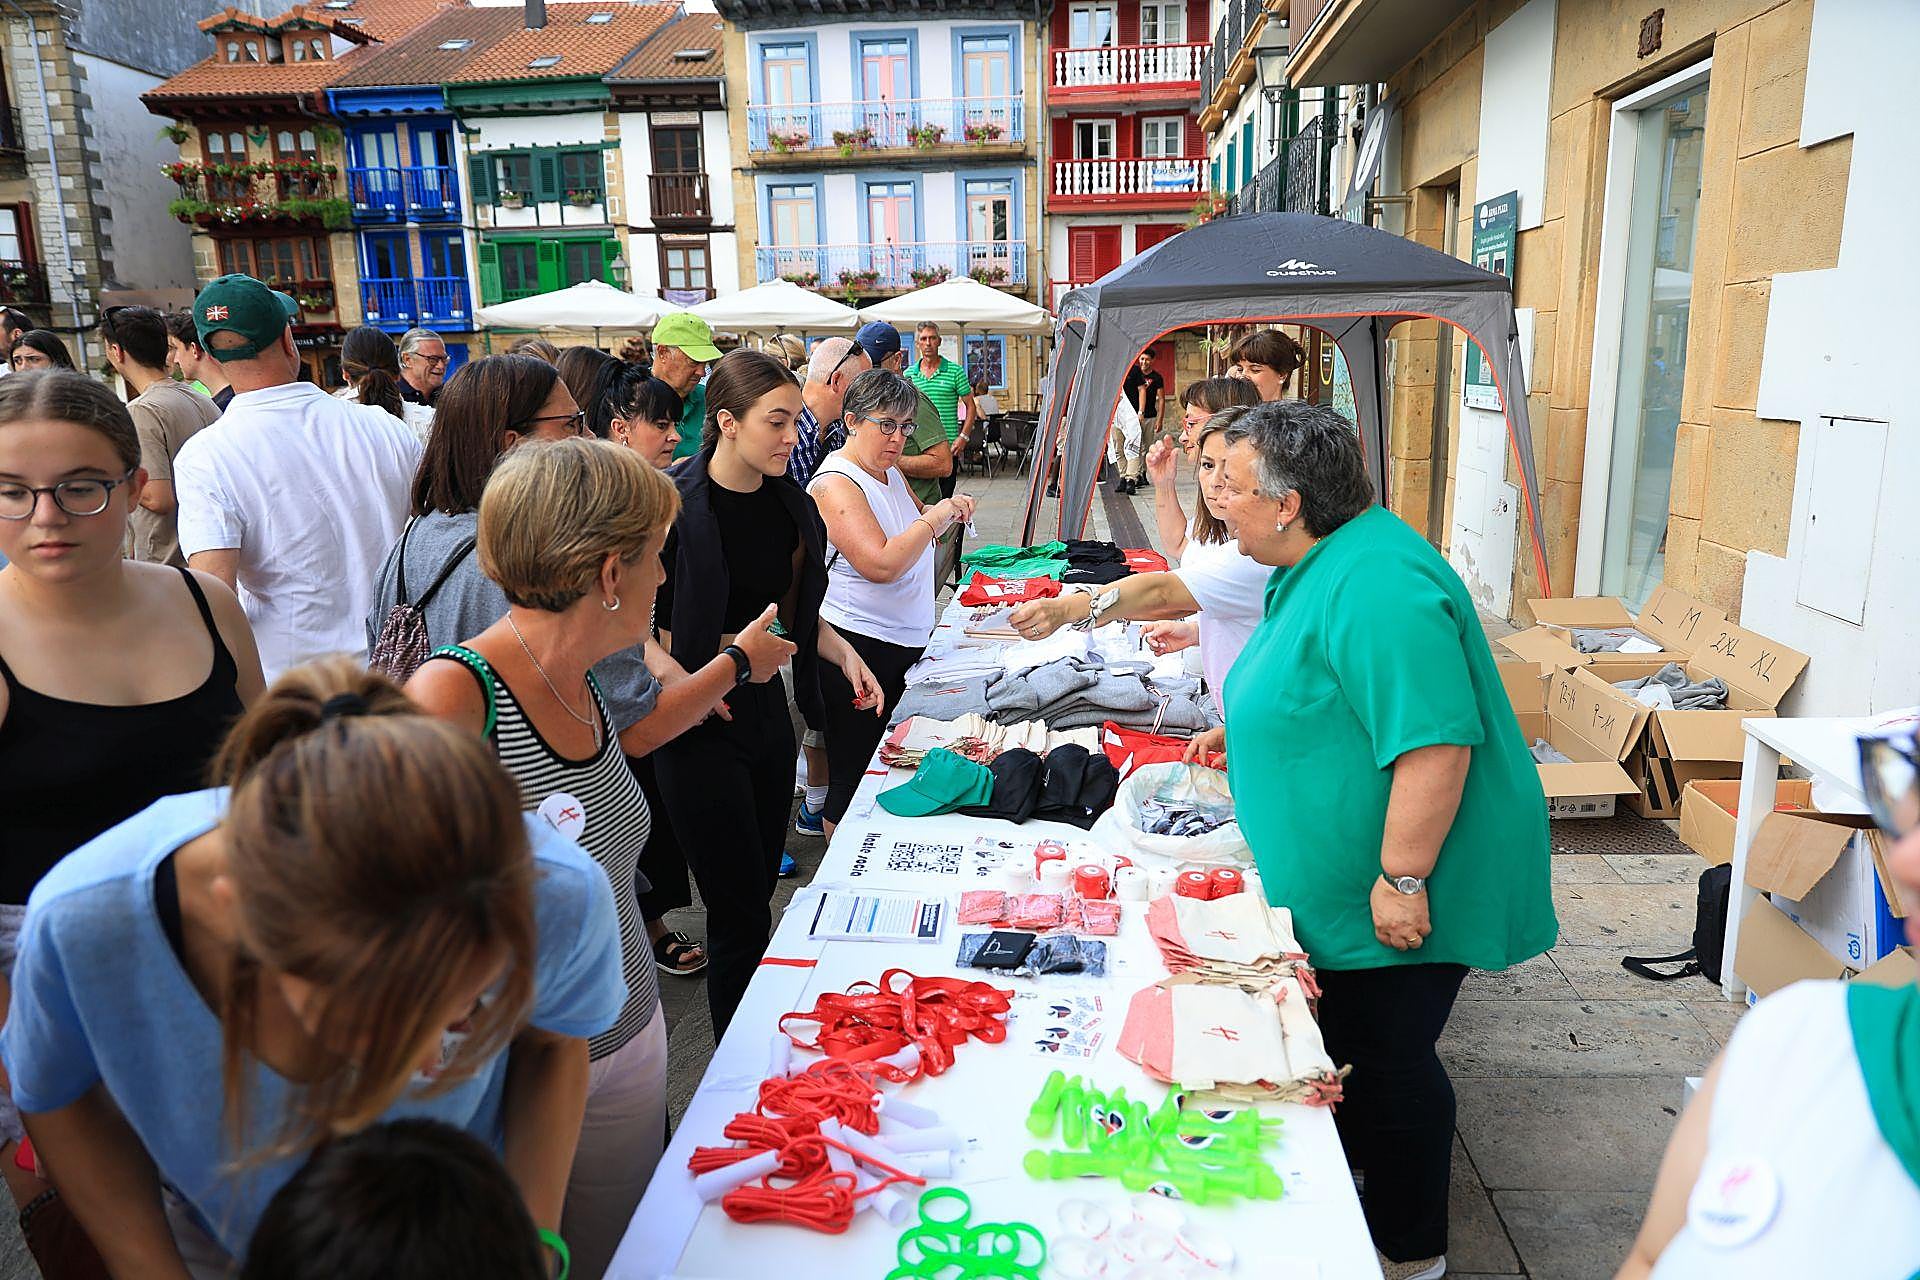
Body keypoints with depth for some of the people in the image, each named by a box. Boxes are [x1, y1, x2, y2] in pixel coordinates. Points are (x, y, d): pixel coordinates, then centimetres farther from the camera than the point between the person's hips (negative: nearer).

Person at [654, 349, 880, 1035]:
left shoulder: (790, 503, 5)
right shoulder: (675, 505, -16)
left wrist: (844, 654, 4)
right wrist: (692, 685, -27)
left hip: (767, 707, 7)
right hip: (700, 723, -7)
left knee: (760, 889, 17)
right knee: (741, 914, -1)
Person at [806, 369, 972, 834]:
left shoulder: (890, 473, 10)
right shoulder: (835, 483, -17)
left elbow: (912, 526, 29)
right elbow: (881, 564, -29)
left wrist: (947, 509, 8)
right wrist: (935, 517, -17)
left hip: (905, 641, 9)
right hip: (857, 650, -9)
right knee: (853, 778, 2)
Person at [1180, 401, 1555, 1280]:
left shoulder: (1378, 586, -27)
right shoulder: (1323, 564, 8)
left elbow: (1434, 743, -32)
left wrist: (1402, 878, -27)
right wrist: (1247, 727, 16)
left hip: (1394, 890, -10)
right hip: (1339, 886, 10)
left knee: (1386, 1061, 6)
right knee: (1345, 1046, 22)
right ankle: (1345, 1206, 43)